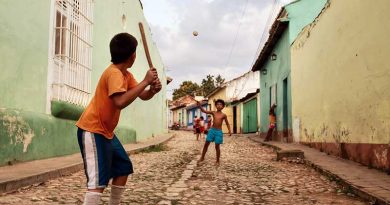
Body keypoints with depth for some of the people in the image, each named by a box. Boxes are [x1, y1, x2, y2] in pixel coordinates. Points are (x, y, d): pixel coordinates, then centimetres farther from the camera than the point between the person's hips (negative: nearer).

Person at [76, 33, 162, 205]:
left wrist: (153, 89, -11)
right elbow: (120, 102, -35)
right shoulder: (114, 73, -20)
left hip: (106, 131, 10)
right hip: (92, 130, -10)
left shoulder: (127, 75, 10)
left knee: (124, 168, 17)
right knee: (99, 180, -18)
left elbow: (143, 96, 12)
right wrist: (145, 81, -29)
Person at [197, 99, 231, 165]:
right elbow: (204, 111, -8)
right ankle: (202, 157, 20)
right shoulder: (213, 113, 1)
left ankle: (217, 161, 15)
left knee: (217, 146, 2)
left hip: (219, 131, -2)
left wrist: (229, 131, -6)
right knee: (206, 144, 4)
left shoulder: (223, 115, -3)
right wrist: (199, 106, -24)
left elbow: (227, 124, 6)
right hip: (212, 130, 2)